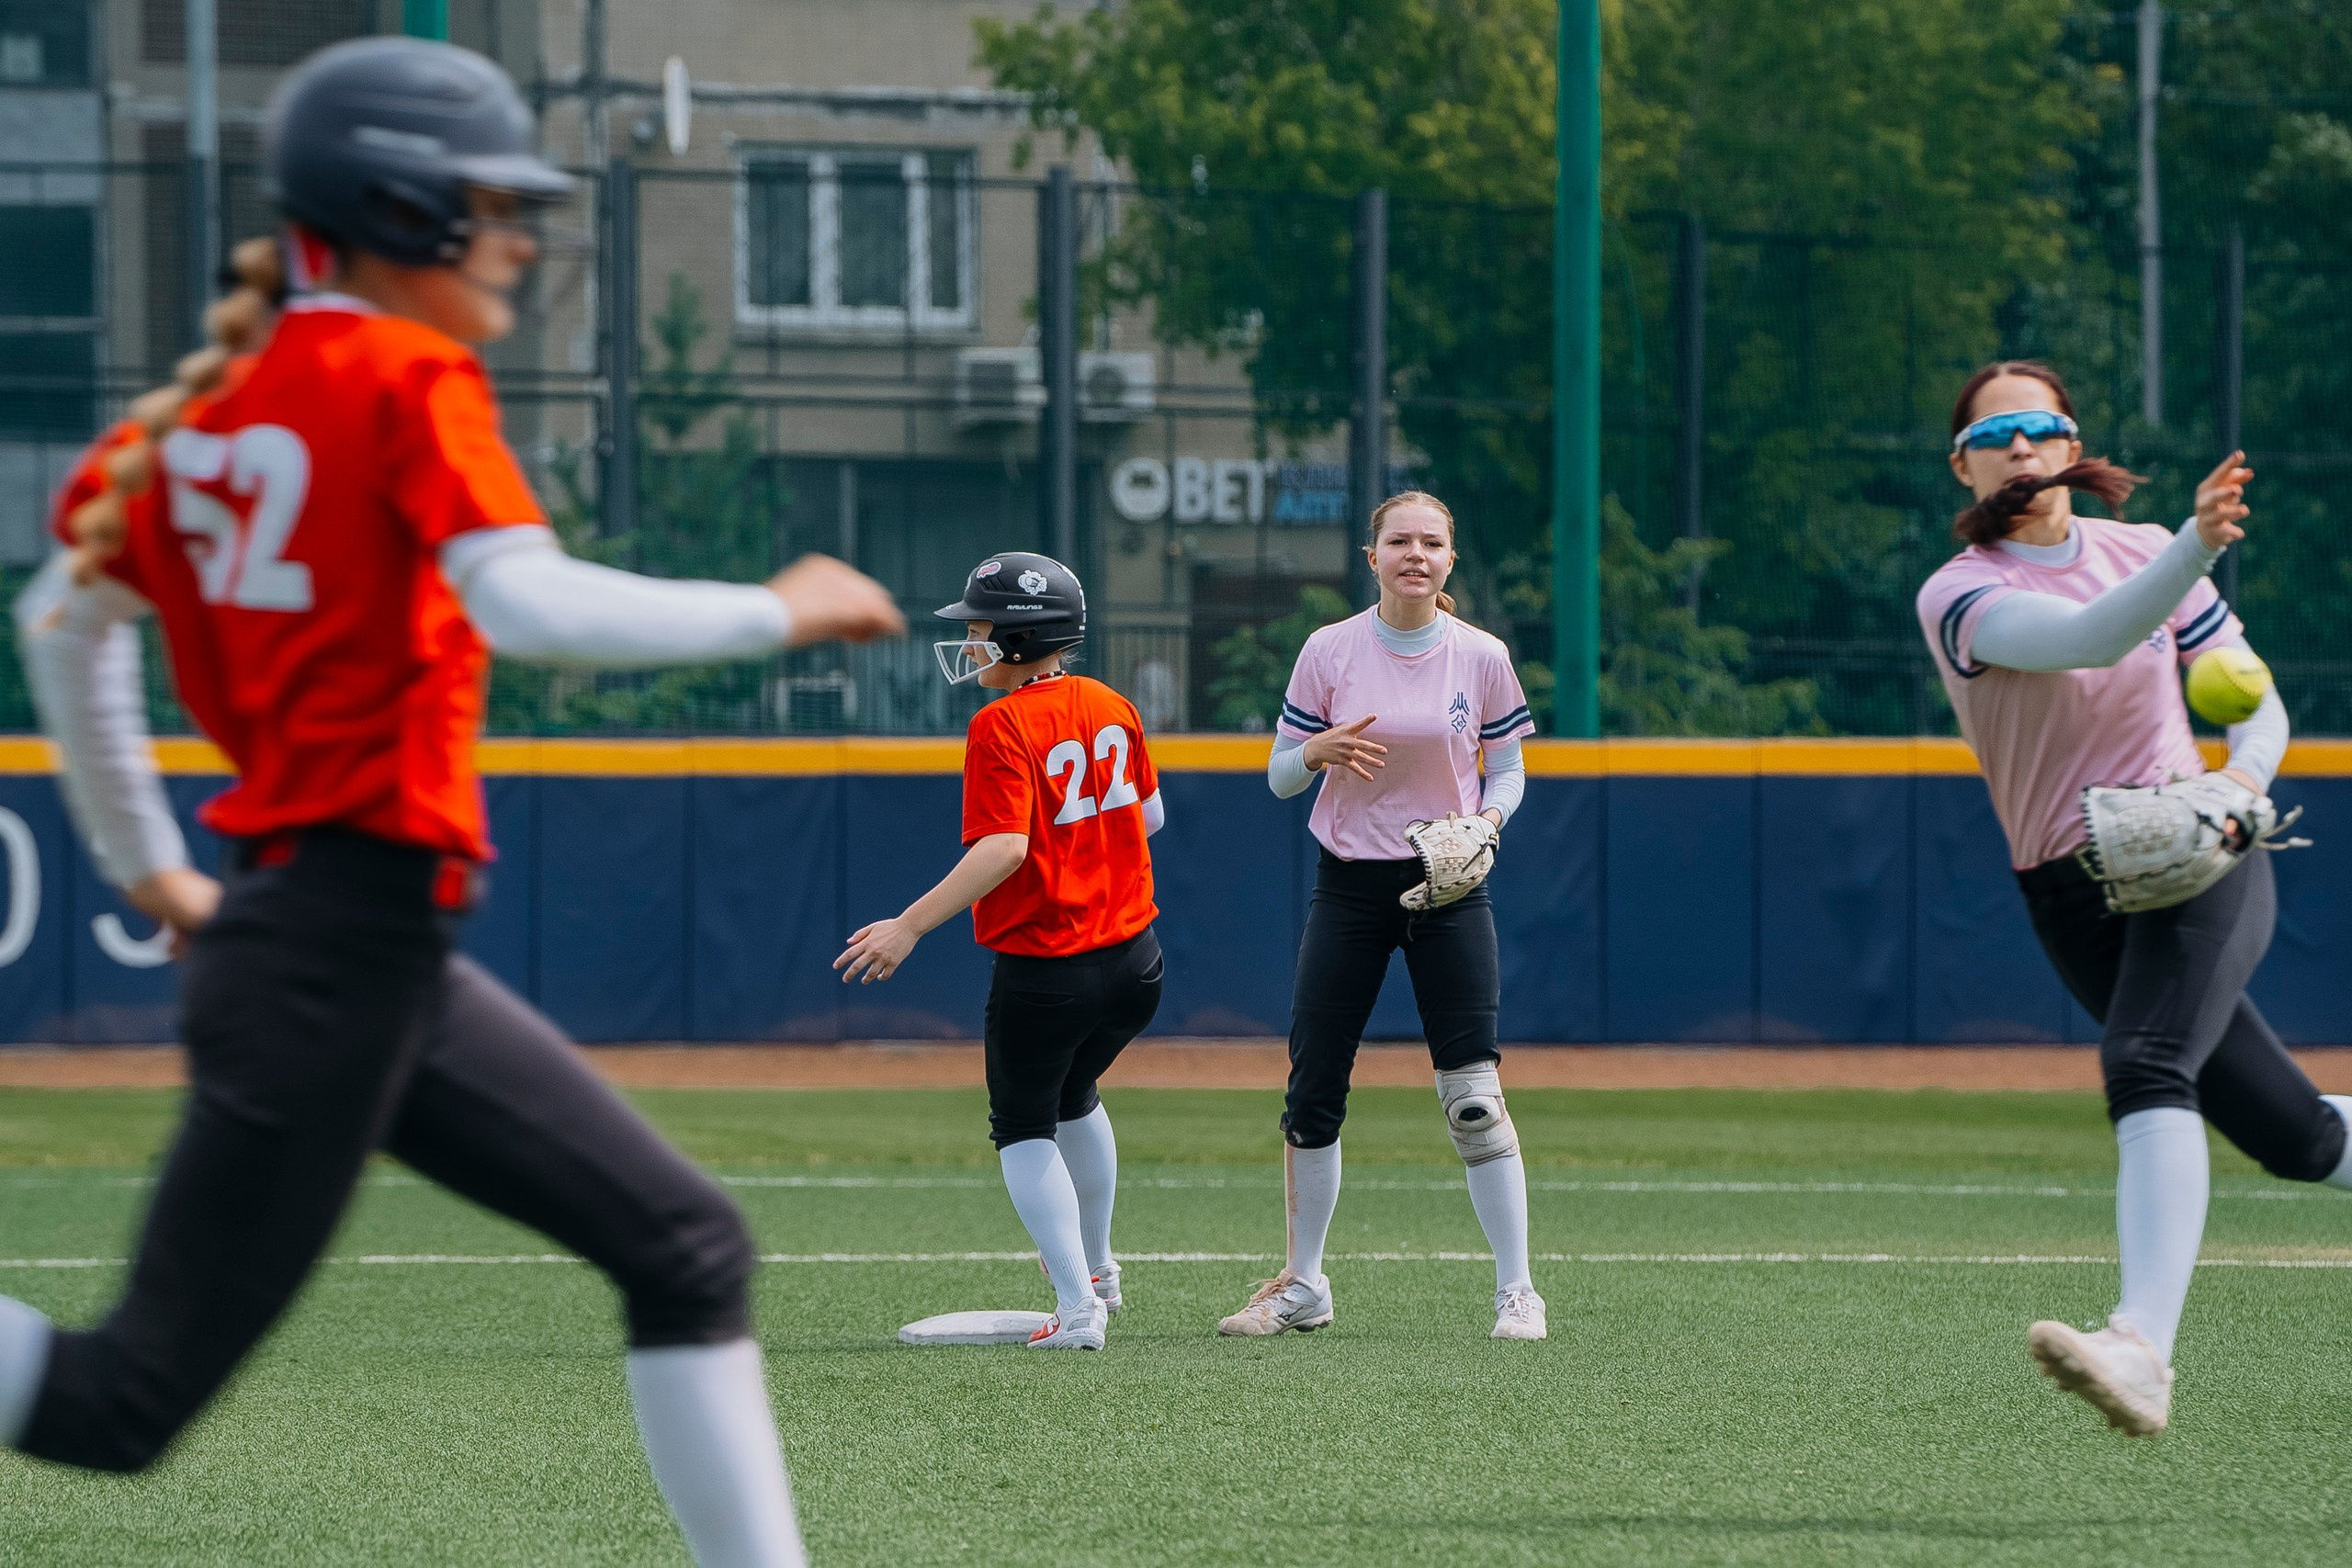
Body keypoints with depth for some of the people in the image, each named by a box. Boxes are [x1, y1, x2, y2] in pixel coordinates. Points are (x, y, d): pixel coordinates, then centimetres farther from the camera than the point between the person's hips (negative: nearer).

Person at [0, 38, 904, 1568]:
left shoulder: (219, 409, 13)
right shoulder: (403, 378, -11)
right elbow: (533, 607, -25)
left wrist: (145, 865, 29)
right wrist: (777, 613, -13)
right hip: (341, 943, -10)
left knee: (689, 1247, 9)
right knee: (129, 1398, -9)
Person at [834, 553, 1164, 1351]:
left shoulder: (1002, 726, -17)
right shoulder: (1112, 708, 5)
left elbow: (1004, 847, -28)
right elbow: (1149, 813, 17)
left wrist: (911, 925, -31)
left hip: (1041, 973, -7)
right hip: (1135, 961, 7)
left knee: (1023, 1130, 10)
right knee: (1073, 1098, 31)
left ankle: (1077, 1309, -1)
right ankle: (1096, 1272, 44)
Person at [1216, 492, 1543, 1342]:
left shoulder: (1481, 657, -1)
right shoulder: (1329, 651, -1)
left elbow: (1508, 768, 8)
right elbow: (1280, 776, 3)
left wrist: (1487, 818, -13)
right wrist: (1319, 751, -19)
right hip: (1349, 882, 1)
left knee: (1472, 1094, -9)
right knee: (1312, 1089, 3)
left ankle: (1516, 1290, -3)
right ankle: (1302, 1286, 17)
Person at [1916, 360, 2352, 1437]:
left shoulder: (2143, 552, 5)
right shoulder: (1959, 598, -5)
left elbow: (2258, 701, 12)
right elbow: (2087, 640, -26)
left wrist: (2239, 783, -10)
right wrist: (2199, 548, -41)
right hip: (2074, 896, 1)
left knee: (2145, 1066, -28)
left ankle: (2143, 1348, -43)